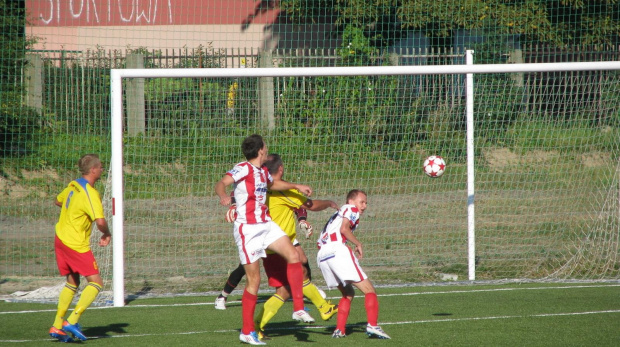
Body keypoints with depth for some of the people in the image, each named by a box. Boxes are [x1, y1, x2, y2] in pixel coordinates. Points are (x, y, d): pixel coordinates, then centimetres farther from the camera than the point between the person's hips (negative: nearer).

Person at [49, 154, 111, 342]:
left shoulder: (73, 185, 6)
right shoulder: (90, 193, -20)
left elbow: (58, 201, 26)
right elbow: (100, 221, -29)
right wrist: (107, 234, -9)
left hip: (61, 239, 9)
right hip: (76, 245, -9)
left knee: (72, 283, 19)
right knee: (96, 282, -3)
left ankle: (57, 326, 15)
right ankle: (72, 321, -13)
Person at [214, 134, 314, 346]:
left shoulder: (263, 172, 12)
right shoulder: (244, 169, -13)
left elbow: (273, 184, 36)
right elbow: (221, 183, -29)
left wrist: (297, 186, 36)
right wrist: (223, 196, -50)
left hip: (265, 224, 8)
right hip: (247, 229, -8)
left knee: (293, 255, -8)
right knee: (254, 279, -6)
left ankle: (298, 309, 1)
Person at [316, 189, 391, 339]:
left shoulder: (336, 215, 34)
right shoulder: (351, 209, 11)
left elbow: (320, 242, 26)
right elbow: (344, 229, -10)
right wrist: (358, 244, 1)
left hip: (322, 255, 8)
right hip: (337, 249, -8)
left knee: (348, 293, 21)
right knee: (369, 290, -4)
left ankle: (340, 330, 7)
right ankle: (372, 325, -22)